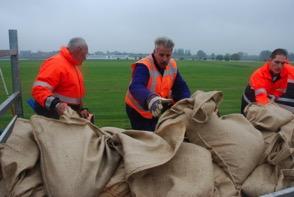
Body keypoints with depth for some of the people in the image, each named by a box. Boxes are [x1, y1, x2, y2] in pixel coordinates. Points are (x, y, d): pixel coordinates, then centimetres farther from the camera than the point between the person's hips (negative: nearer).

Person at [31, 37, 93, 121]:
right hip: (54, 115, -9)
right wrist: (56, 104, -43)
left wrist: (80, 109, 16)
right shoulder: (56, 63, -20)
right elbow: (38, 89, -30)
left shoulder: (73, 65, 12)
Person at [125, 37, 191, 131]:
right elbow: (136, 87, -43)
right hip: (138, 111, -6)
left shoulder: (173, 65, -5)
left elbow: (181, 87, -3)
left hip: (158, 110, 6)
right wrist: (150, 99, -64)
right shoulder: (143, 66, -26)